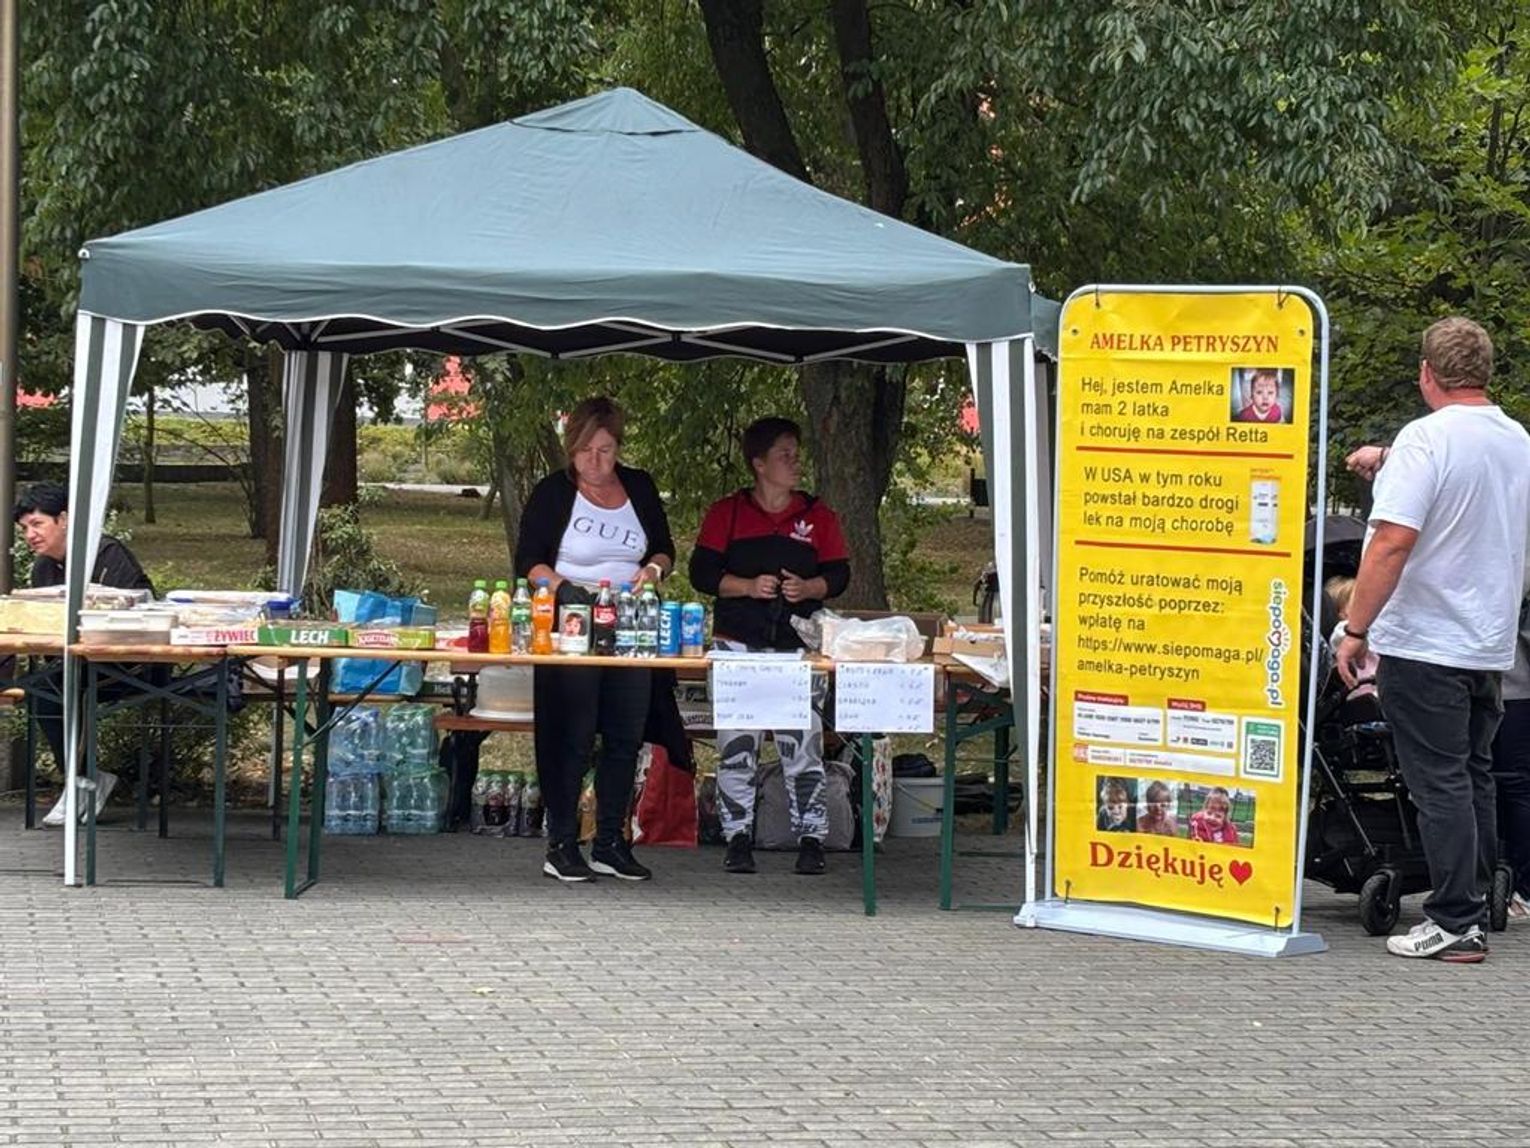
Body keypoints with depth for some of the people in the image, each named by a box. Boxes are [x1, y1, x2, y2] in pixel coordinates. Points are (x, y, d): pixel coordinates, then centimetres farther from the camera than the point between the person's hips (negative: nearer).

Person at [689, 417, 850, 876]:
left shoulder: (817, 517, 10)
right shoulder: (727, 513, 6)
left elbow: (839, 574, 9)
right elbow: (702, 572, 1)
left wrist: (807, 588, -11)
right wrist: (749, 587, -13)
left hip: (800, 646, 0)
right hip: (739, 644, 0)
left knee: (802, 746, -3)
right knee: (736, 747, 0)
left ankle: (810, 838, 2)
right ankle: (738, 837, 8)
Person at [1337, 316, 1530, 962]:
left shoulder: (1427, 438, -15)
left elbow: (1394, 540, -23)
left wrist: (1356, 630, -18)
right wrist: (1389, 464, 38)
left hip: (1425, 643, -7)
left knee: (1441, 785, -5)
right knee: (1474, 779, 14)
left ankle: (1454, 925, -5)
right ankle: (1474, 911, 17)